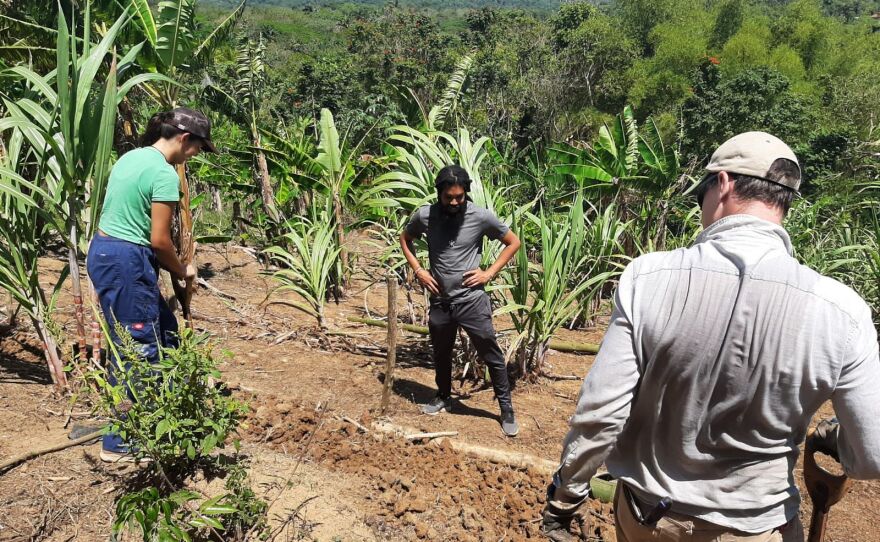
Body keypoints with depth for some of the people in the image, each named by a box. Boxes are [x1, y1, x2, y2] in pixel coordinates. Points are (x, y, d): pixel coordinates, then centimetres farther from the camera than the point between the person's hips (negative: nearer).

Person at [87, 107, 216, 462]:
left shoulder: (132, 157, 12)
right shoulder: (165, 174, -16)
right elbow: (159, 240, -16)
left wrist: (168, 266, 13)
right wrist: (181, 270, 2)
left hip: (102, 251, 10)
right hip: (126, 263, -10)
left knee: (164, 330, 19)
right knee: (137, 349, 0)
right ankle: (119, 444, 10)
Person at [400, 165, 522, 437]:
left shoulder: (481, 216, -12)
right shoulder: (425, 215, -6)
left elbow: (513, 242, 0)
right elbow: (405, 239, 14)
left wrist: (489, 273, -7)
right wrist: (418, 270, 1)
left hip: (471, 300, -3)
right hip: (440, 301, 3)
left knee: (492, 356, 4)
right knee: (441, 354, 21)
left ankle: (507, 408, 20)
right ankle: (444, 397, 44)